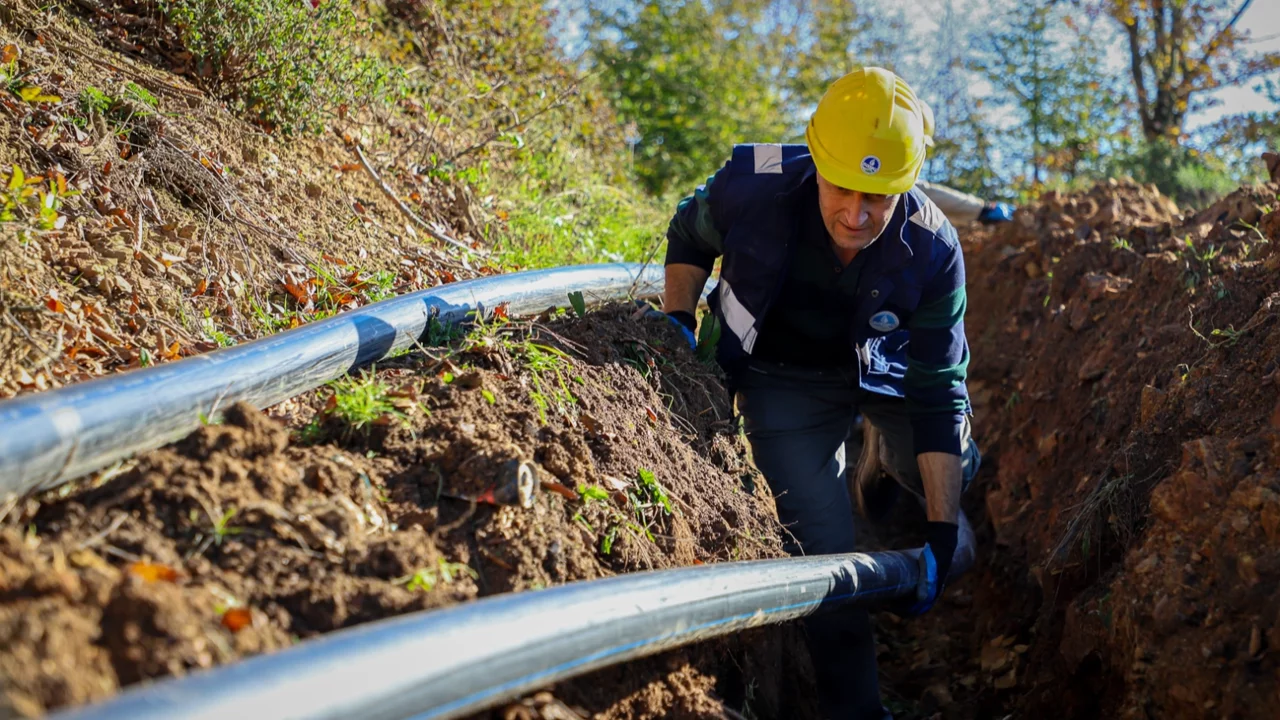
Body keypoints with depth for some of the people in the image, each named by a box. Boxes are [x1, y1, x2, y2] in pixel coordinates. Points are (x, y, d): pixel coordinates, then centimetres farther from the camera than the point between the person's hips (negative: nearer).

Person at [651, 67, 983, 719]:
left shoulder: (932, 251, -29)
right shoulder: (752, 188, -31)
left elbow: (938, 394, -24)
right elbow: (689, 233, -4)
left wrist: (941, 533, -25)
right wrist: (677, 319, -17)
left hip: (883, 366, 2)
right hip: (784, 378, -2)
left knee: (957, 468, -8)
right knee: (823, 541, -11)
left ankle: (879, 458, 29)